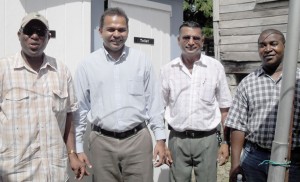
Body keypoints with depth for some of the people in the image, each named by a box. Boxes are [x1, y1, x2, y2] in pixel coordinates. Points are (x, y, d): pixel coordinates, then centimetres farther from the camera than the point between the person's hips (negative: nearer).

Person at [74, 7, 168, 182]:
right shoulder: (87, 64, 0)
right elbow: (80, 108, 4)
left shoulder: (142, 60, 1)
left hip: (138, 139, 0)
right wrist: (78, 147, 4)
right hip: (102, 142, 0)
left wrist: (160, 138, 3)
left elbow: (154, 102, 4)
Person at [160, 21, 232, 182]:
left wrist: (226, 142, 1)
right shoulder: (167, 70, 0)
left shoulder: (216, 67, -1)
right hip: (177, 139, 1)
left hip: (207, 139, 0)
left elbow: (224, 109, 3)